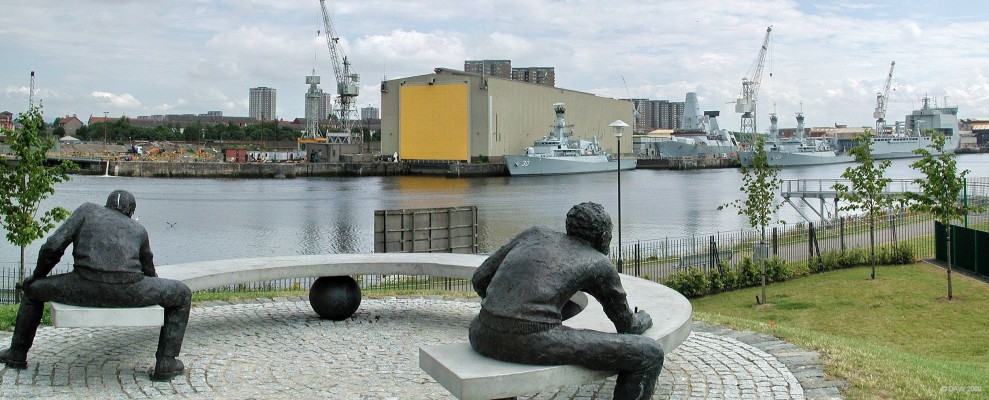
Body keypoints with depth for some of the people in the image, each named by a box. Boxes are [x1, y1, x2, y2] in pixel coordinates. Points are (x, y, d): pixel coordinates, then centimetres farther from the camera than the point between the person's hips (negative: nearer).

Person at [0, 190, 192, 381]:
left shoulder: (88, 210, 23)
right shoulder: (139, 229, 27)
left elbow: (53, 246, 11)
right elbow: (149, 272, 37)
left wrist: (38, 275, 28)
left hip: (85, 288, 1)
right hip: (128, 290, -1)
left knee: (33, 288, 32)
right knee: (182, 294, 23)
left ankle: (17, 354, 44)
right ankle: (165, 364, 16)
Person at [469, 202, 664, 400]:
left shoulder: (535, 233, 24)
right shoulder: (600, 263, 14)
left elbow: (480, 278, 22)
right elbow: (627, 326, 25)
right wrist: (644, 319, 49)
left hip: (486, 336, 6)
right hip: (536, 342, -5)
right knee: (649, 354, 6)